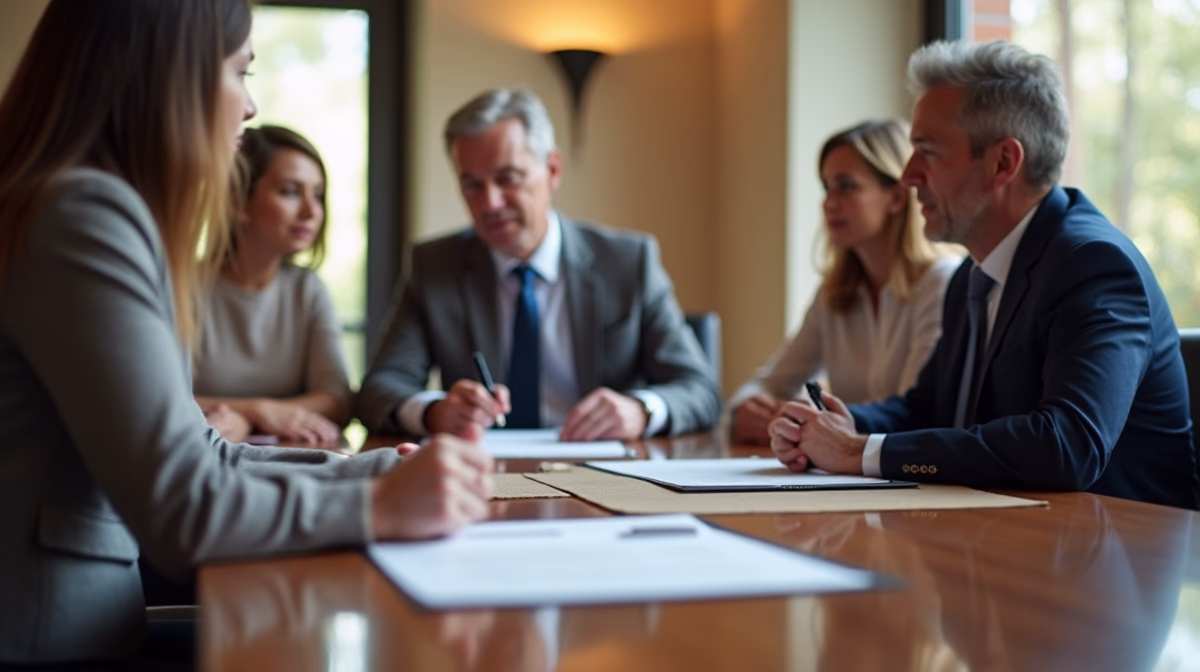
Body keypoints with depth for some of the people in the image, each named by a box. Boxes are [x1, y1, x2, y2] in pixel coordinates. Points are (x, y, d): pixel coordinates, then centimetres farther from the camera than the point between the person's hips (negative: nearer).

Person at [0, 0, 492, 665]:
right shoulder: (84, 217, -18)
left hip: (81, 626, 9)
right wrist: (381, 504, -13)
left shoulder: (108, 212, 13)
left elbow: (193, 457, 11)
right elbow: (180, 514, -21)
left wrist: (378, 469, 7)